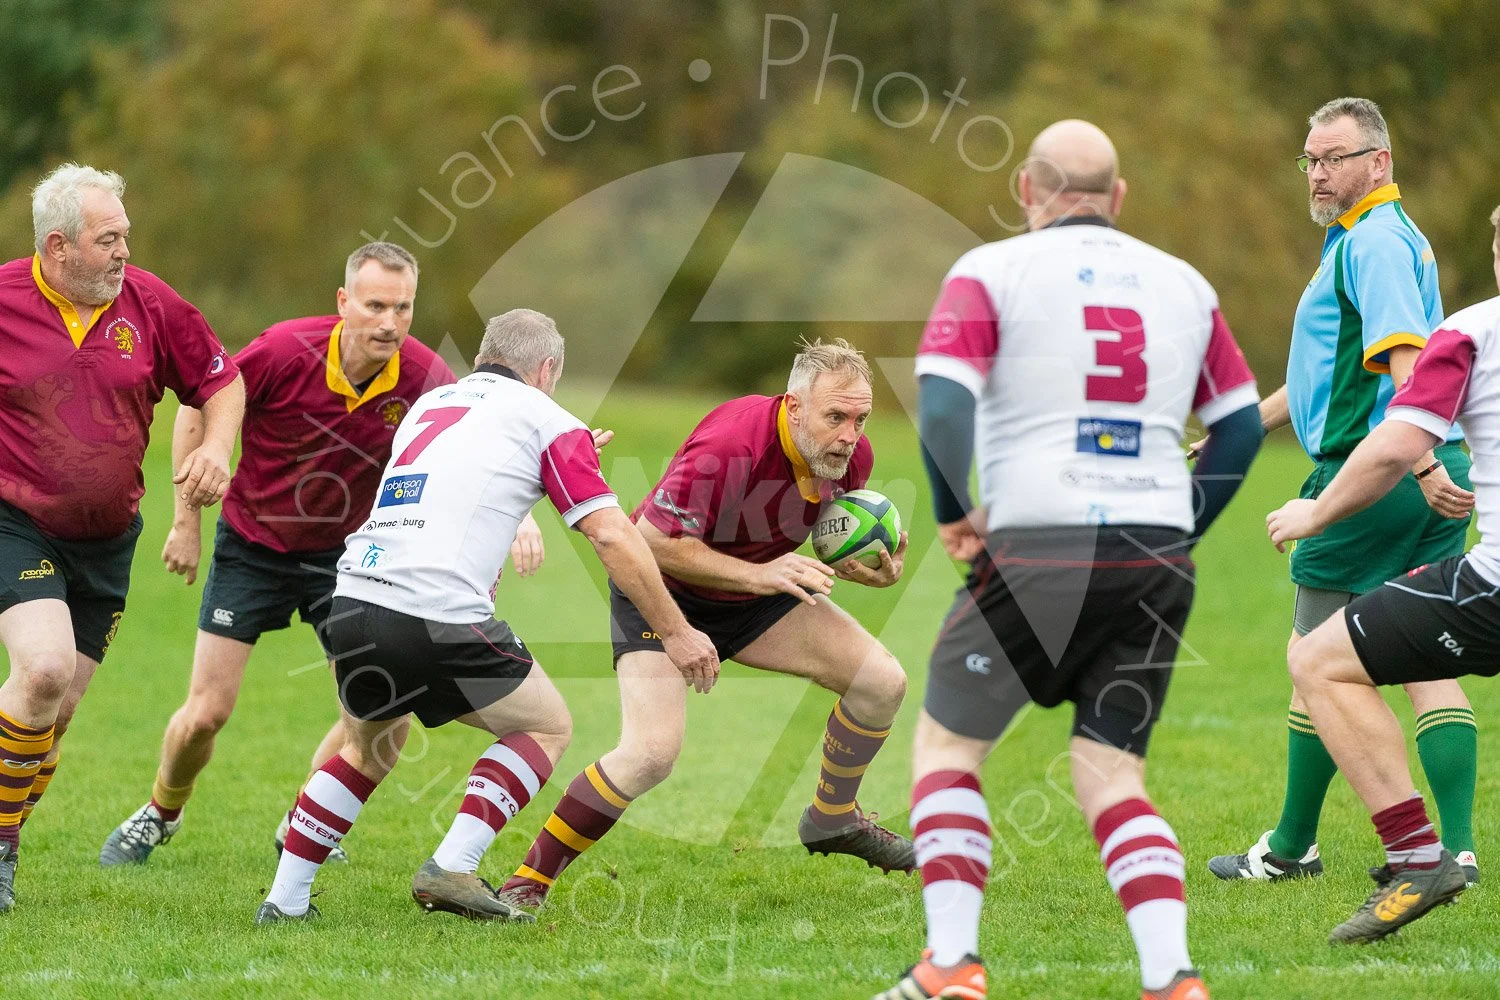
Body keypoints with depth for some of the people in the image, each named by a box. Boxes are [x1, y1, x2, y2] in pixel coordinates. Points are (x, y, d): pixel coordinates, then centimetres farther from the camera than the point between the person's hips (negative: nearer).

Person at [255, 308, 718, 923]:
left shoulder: (429, 405, 25)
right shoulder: (543, 418, 7)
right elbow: (612, 537, 1)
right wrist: (675, 632, 8)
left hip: (352, 600, 6)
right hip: (438, 615, -6)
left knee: (371, 748, 31)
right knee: (547, 727, 16)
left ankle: (286, 898, 22)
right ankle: (452, 867, -1)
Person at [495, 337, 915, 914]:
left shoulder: (851, 455, -12)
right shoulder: (731, 445, -35)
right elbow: (653, 539, -32)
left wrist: (875, 569, -14)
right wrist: (757, 574, -35)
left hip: (756, 592, 7)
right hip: (661, 590, -7)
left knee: (881, 682, 0)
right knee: (651, 752, -25)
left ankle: (833, 821, 26)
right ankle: (529, 881, -11)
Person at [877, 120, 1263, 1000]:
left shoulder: (992, 273, 0)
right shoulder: (1184, 285, 13)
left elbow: (942, 402, -13)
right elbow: (1242, 425, 16)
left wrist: (957, 514, -1)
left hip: (1041, 554, -4)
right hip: (1157, 561, 4)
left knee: (947, 745, 12)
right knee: (1113, 778, 9)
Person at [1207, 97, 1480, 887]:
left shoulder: (1372, 242, -12)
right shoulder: (1379, 238, 21)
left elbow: (1406, 362, -25)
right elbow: (1339, 371, 31)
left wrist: (1421, 465, -35)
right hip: (1430, 478, 9)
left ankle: (1292, 846, 10)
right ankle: (1457, 848, 0)